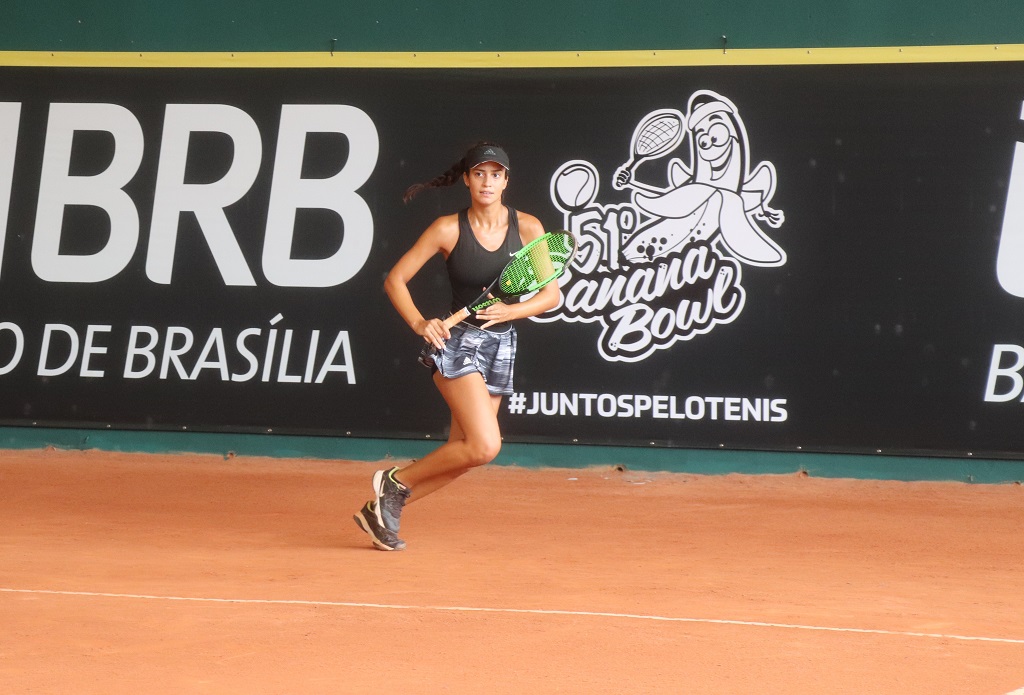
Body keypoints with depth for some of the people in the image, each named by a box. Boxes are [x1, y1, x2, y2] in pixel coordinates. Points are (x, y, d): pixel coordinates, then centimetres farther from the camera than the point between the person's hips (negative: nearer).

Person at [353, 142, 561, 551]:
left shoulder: (527, 228, 0)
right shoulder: (449, 229, -6)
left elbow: (550, 295, 0)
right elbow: (395, 280, -1)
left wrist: (510, 311, -17)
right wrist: (419, 324, -16)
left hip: (501, 346, 5)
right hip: (457, 341, -5)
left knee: (461, 455, 5)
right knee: (484, 446, -20)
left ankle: (381, 510, 20)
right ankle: (395, 481, 0)